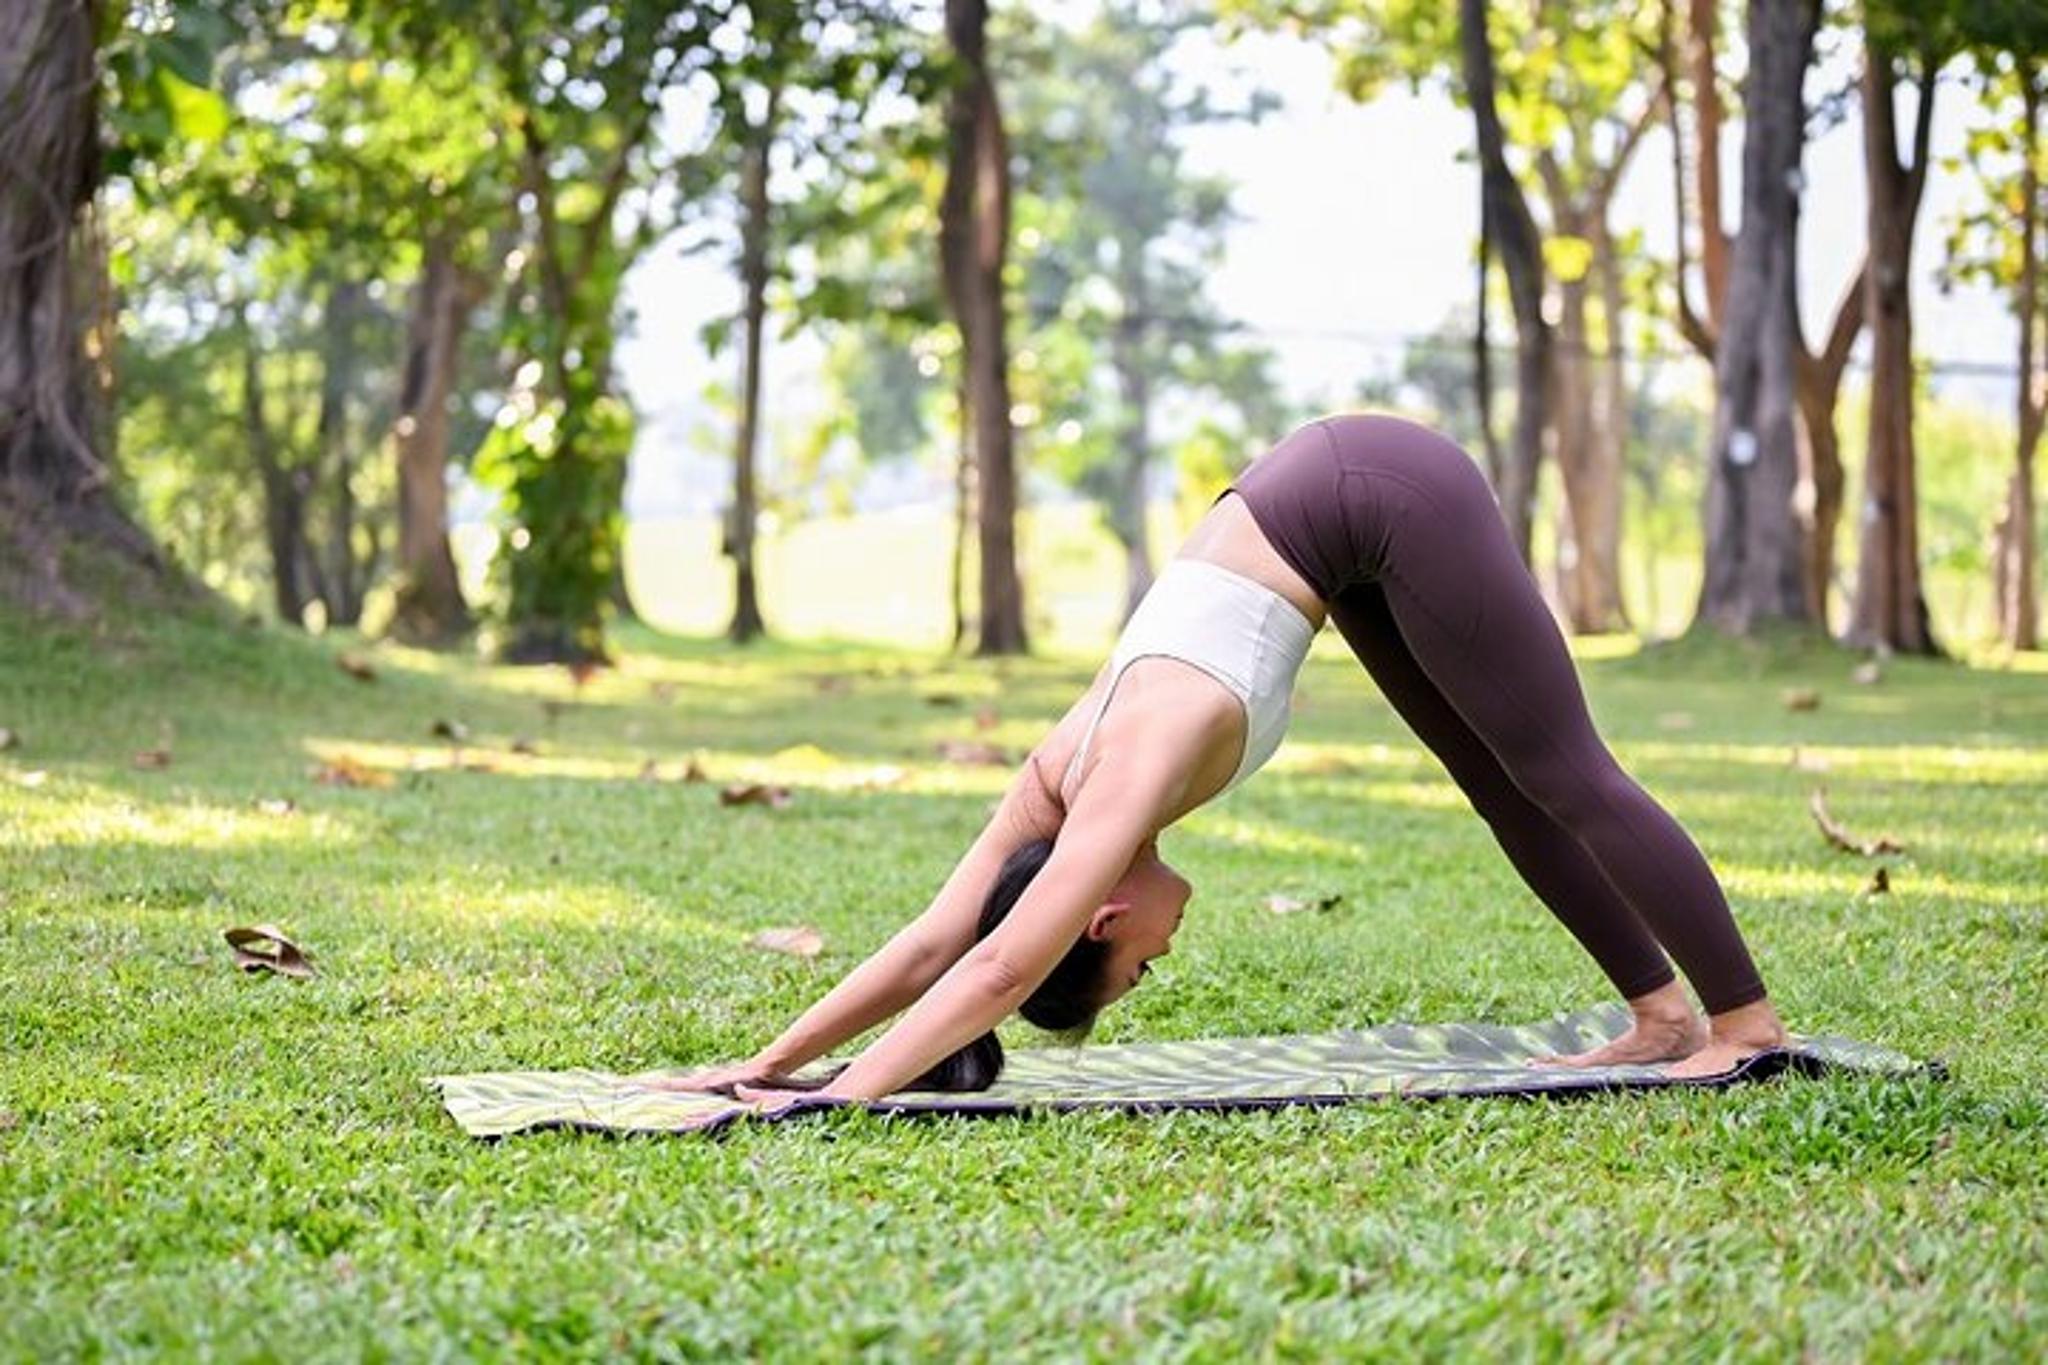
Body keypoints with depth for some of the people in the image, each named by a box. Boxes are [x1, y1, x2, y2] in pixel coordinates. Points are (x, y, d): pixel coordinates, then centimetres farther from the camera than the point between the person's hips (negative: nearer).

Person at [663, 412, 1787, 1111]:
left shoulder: (1128, 775, -24)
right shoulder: (1060, 778, -4)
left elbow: (999, 971, -30)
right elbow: (929, 946, 1)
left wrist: (841, 1097, -29)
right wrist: (768, 1061, -2)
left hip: (1385, 493, -7)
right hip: (1331, 506, 7)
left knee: (1563, 776, -2)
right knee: (1503, 787, 12)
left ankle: (1746, 1019, 6)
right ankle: (1664, 1012, 21)